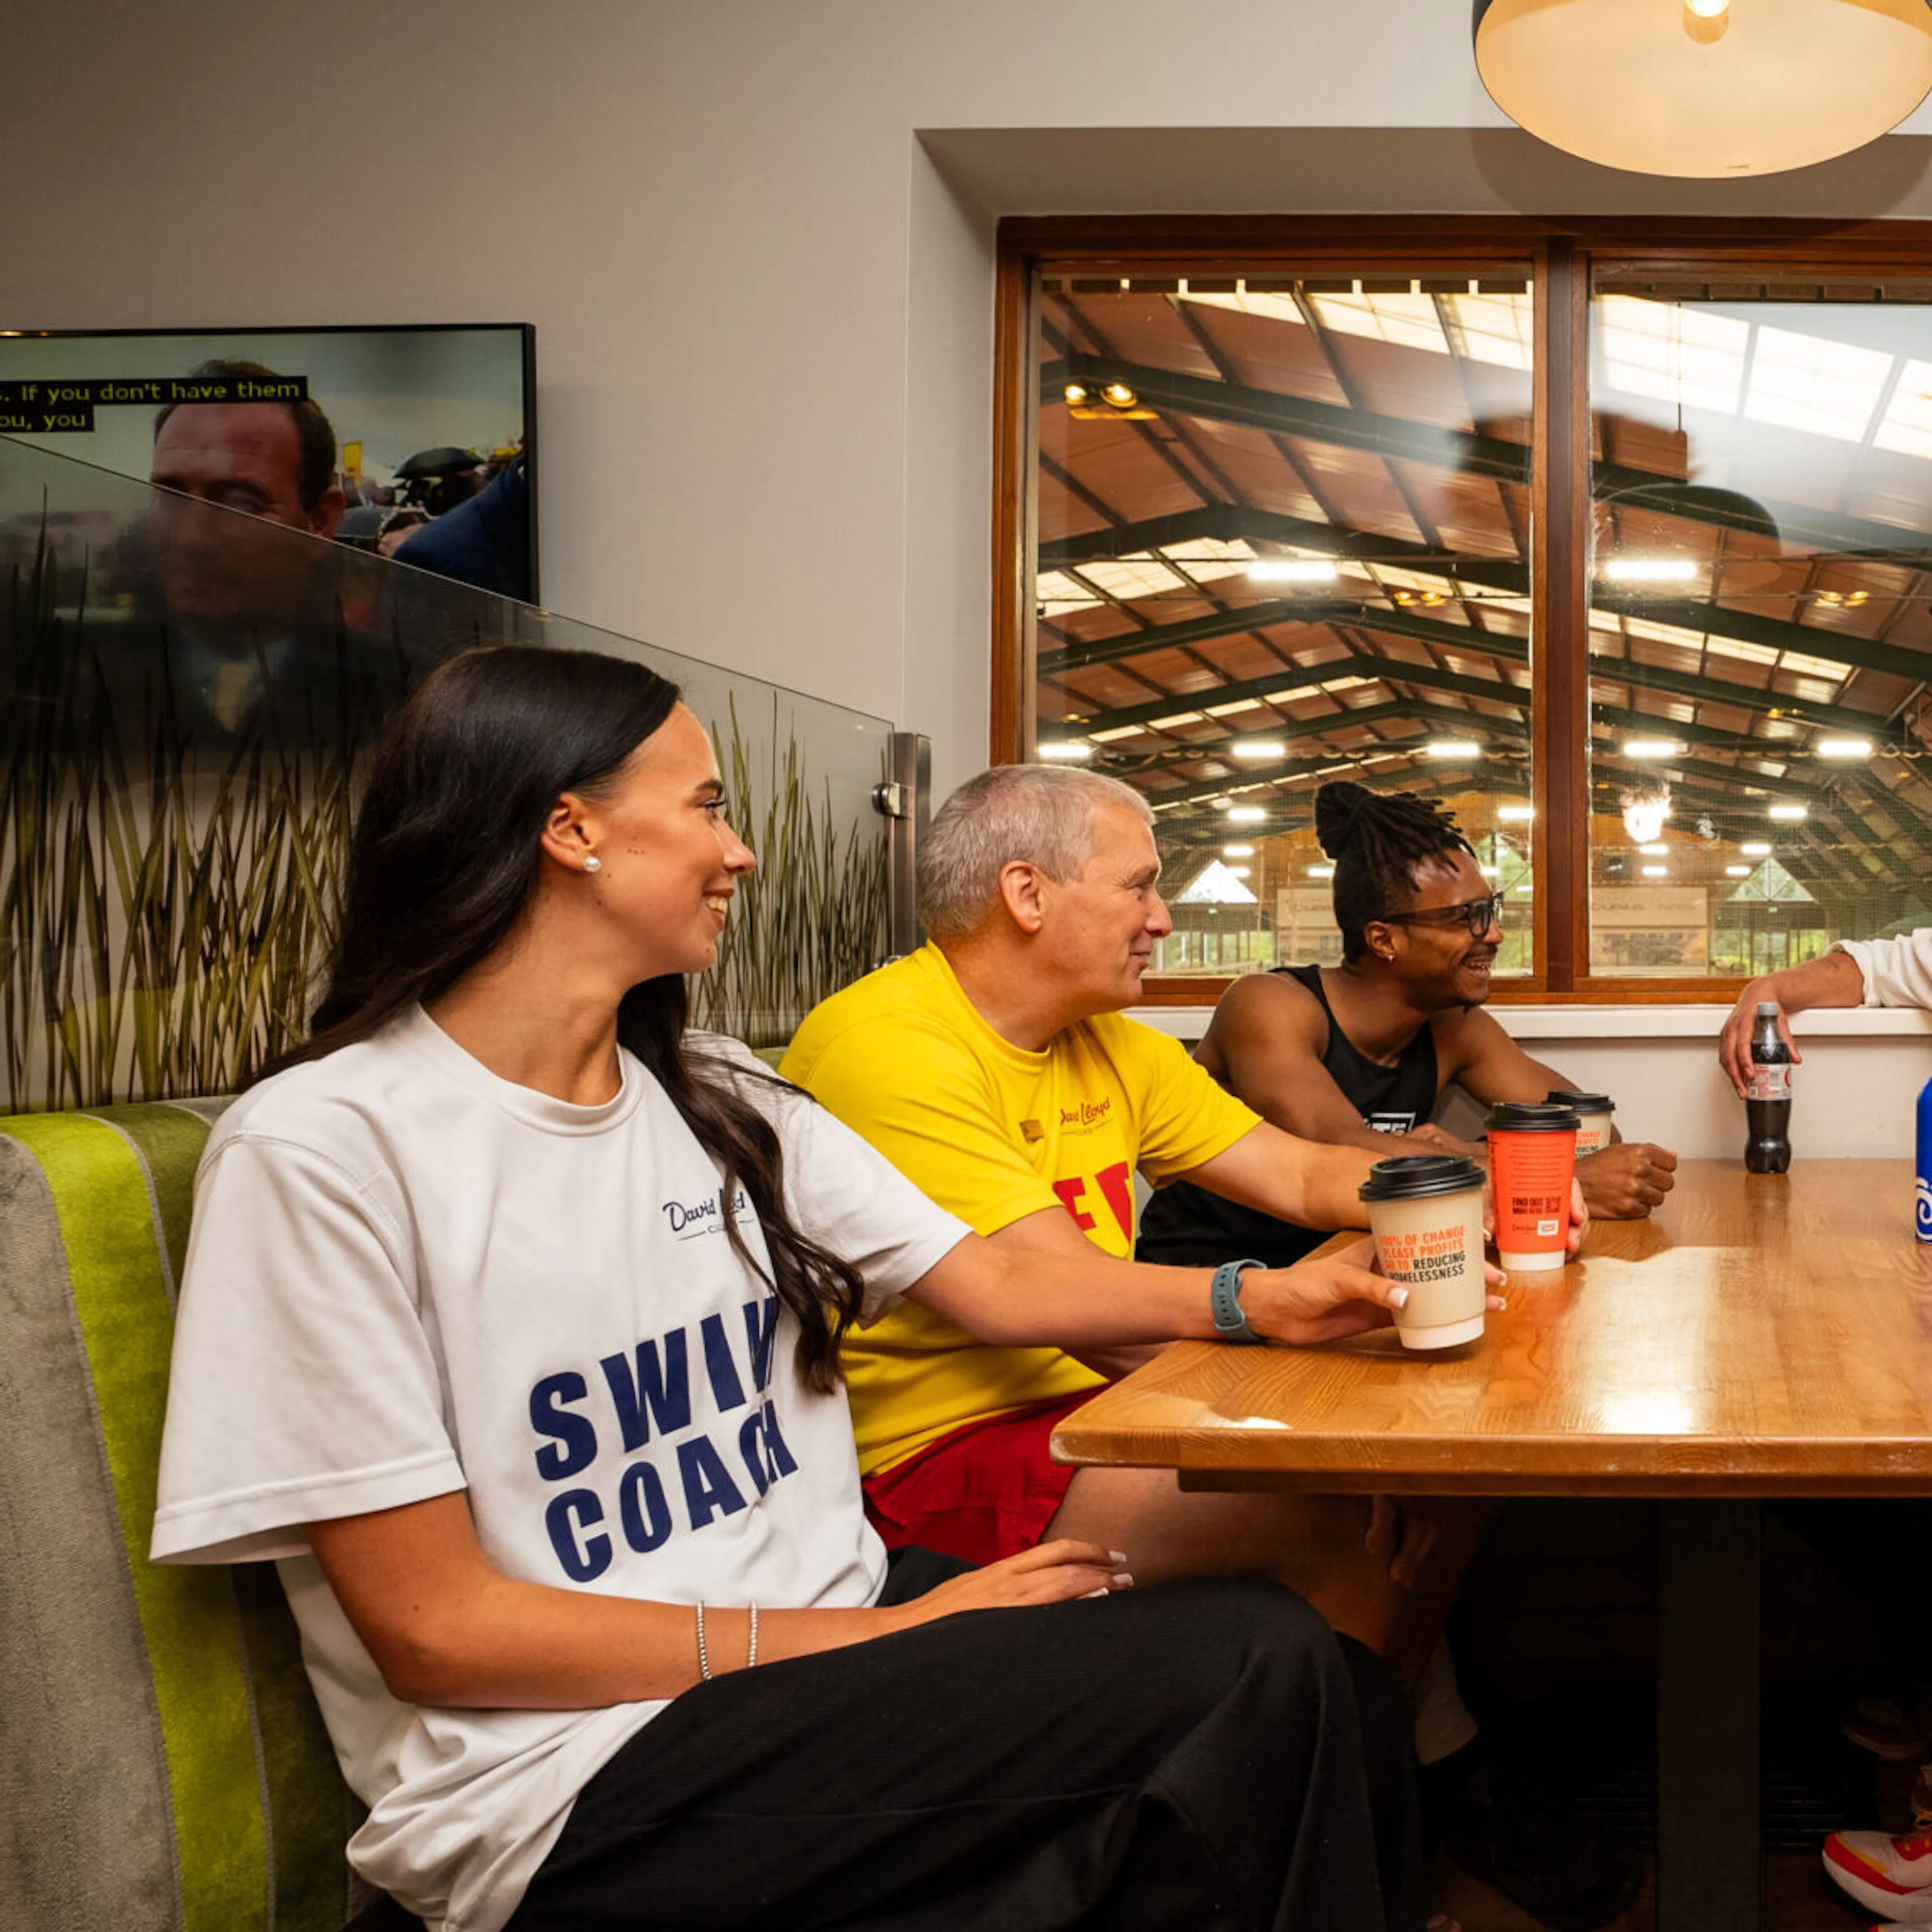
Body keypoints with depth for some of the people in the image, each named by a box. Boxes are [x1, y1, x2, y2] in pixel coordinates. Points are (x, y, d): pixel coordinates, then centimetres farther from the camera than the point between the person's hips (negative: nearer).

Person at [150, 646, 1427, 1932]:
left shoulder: (723, 1101, 11)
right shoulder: (322, 1147, -12)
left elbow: (993, 1283, 17)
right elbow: (435, 1627, -14)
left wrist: (1253, 1300, 4)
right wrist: (884, 1637, -16)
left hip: (835, 1624, 7)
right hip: (583, 1781, -7)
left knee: (1328, 1674, -16)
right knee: (1260, 1673, -20)